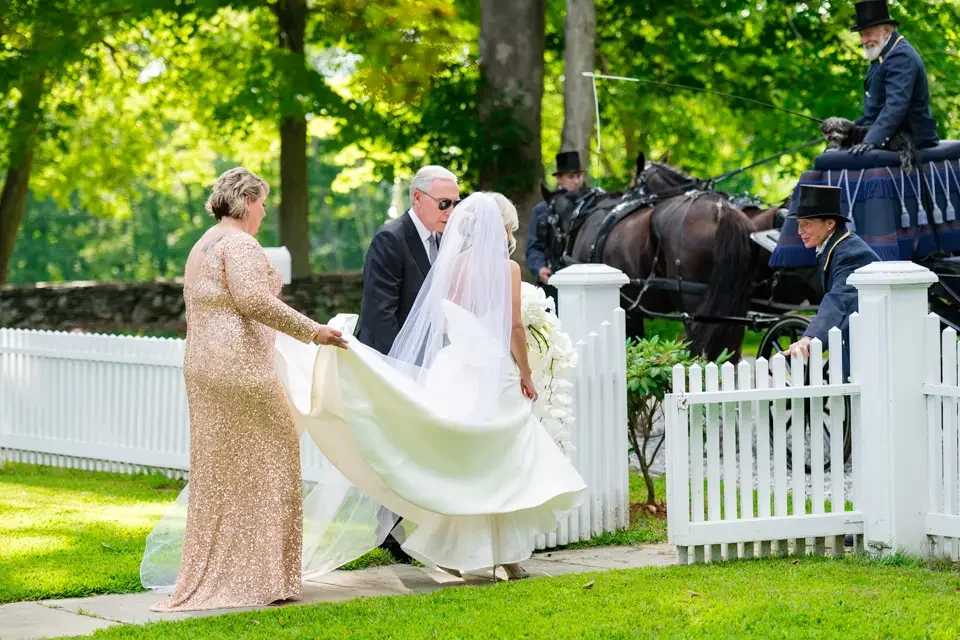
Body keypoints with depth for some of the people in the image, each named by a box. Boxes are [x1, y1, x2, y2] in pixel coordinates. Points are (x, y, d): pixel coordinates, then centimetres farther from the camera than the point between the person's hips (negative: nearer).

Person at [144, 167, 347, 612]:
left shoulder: (201, 248, 20)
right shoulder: (239, 244, -11)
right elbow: (255, 301, -21)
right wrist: (311, 331, -16)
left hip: (203, 369, 10)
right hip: (240, 369, -10)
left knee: (216, 472, 11)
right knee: (260, 465, -3)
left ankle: (209, 575, 13)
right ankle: (262, 577, -3)